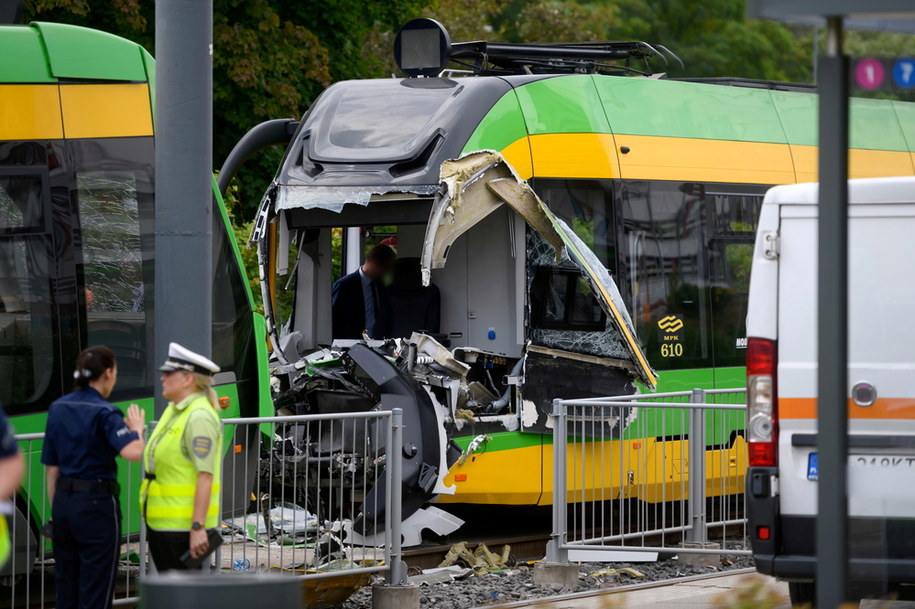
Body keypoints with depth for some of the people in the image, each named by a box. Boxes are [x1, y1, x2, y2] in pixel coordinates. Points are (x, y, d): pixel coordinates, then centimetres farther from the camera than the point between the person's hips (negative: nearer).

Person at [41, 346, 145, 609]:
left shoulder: (58, 409, 8)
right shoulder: (104, 413, -13)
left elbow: (51, 468, 11)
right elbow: (133, 452, -28)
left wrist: (56, 510, 17)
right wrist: (137, 428, -7)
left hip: (63, 502, 7)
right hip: (97, 503, -7)